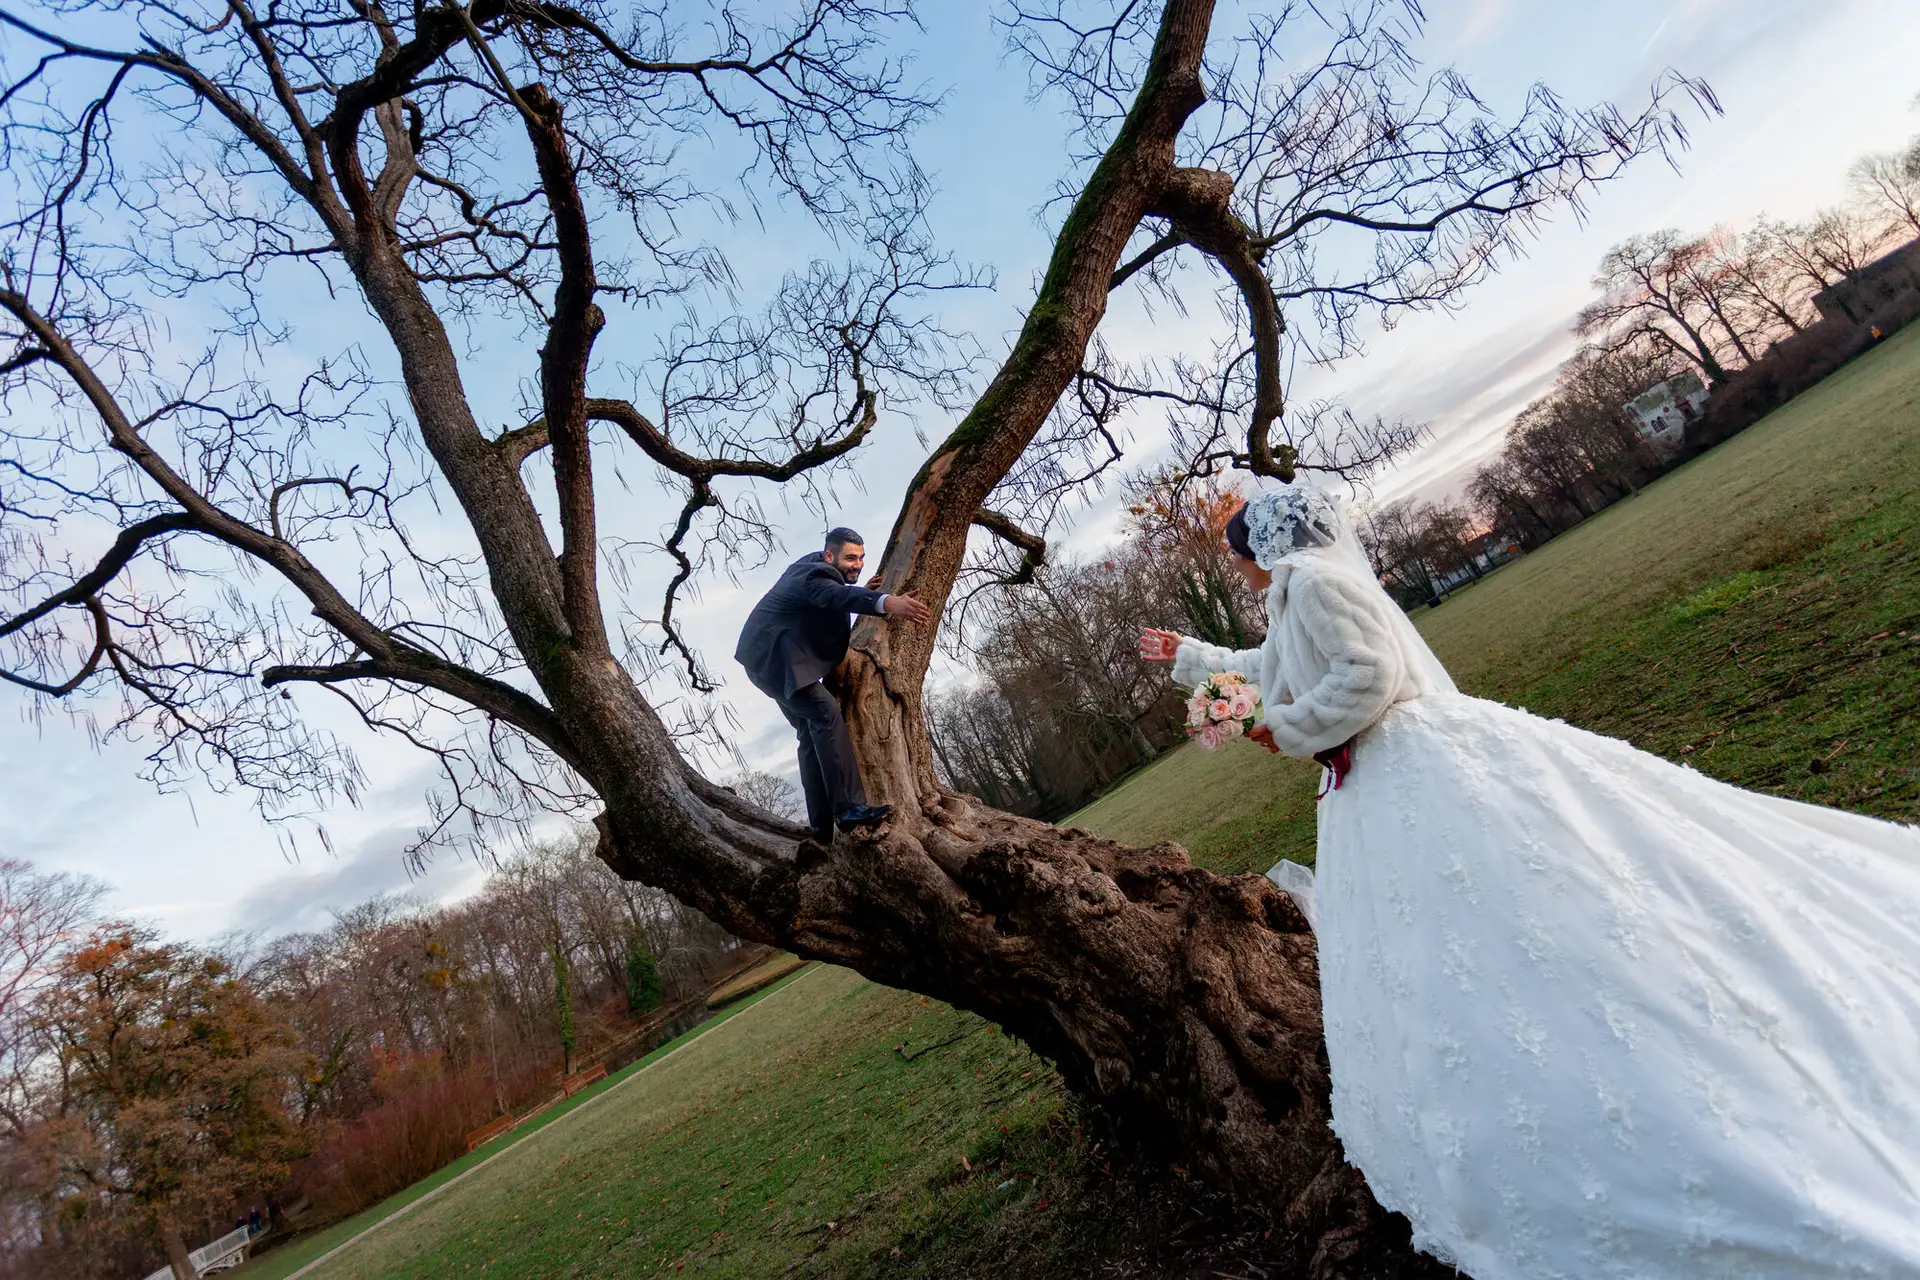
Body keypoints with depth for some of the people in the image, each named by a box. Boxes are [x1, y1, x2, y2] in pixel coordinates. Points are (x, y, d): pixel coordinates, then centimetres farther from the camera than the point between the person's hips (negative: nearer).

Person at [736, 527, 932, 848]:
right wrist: (887, 603, -62)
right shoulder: (816, 575, -22)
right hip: (773, 657, -11)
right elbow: (837, 595, -45)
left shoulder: (814, 565, 10)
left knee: (812, 733, 8)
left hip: (771, 659, 11)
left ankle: (822, 827, 8)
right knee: (826, 714, -25)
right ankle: (849, 807, -31)